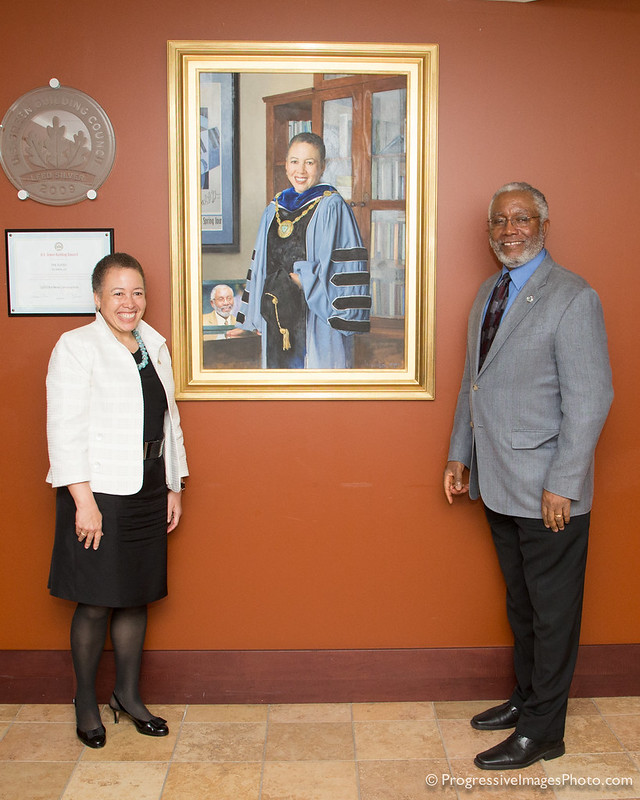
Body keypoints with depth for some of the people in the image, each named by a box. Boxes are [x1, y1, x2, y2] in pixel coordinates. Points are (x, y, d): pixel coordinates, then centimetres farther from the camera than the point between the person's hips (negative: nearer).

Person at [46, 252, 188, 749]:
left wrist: (174, 487, 13)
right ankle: (86, 703, 22)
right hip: (98, 492, -6)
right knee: (95, 604, 2)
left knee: (136, 597, 13)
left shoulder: (155, 346, 12)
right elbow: (66, 429, -12)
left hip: (148, 492, 6)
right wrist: (83, 501, -17)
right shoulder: (76, 347, -7)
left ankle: (128, 694, 29)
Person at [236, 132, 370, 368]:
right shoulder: (274, 210, 13)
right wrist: (256, 317, 14)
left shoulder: (332, 207, -5)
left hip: (316, 320, -5)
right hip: (276, 317, 6)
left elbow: (346, 268, -11)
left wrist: (305, 281, -13)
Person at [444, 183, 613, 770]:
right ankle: (526, 698, 37)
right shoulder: (488, 292, 12)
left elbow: (589, 400, -16)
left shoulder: (573, 298, -12)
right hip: (499, 484, 8)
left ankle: (542, 731, 20)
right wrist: (460, 456, 14)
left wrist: (562, 485, -18)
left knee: (552, 611, 7)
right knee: (520, 604, 21)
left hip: (548, 491, -7)